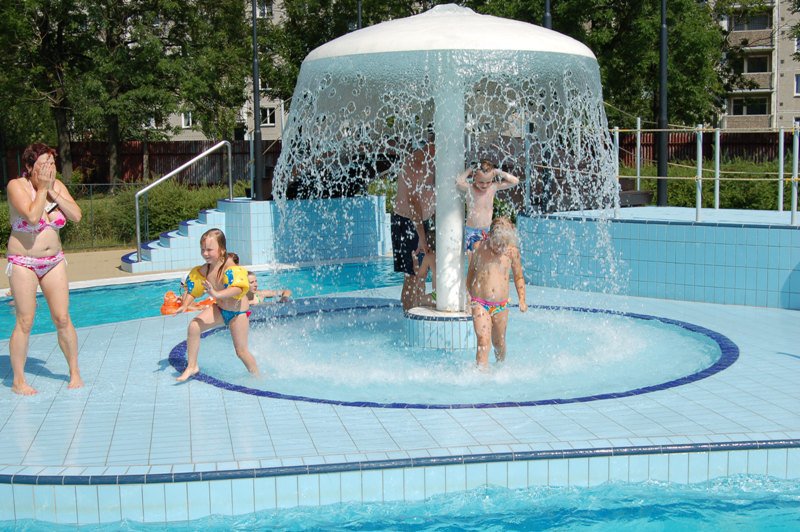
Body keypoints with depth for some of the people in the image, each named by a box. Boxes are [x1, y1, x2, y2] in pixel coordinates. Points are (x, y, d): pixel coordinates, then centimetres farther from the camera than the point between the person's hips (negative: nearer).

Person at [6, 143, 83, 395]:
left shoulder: (57, 185, 3)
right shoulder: (17, 186, -12)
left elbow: (76, 216, -9)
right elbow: (32, 216, -27)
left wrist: (53, 192, -14)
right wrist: (42, 189, -18)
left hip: (54, 262, 4)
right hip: (23, 263, -4)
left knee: (63, 319, 4)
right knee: (25, 322, -3)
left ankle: (75, 372, 16)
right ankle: (18, 380, 7)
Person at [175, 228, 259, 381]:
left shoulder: (229, 265, -27)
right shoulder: (203, 270, -6)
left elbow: (239, 288, -43)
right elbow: (192, 290, 7)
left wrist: (217, 294, -56)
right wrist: (185, 306, -11)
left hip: (238, 311, -6)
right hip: (219, 309, 6)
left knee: (241, 350, 1)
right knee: (193, 326, -15)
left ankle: (257, 377, 24)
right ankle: (192, 366, -1)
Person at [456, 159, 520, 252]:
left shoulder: (494, 187, -4)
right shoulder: (469, 188, -15)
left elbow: (515, 181, -5)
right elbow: (458, 182, -38)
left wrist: (499, 172, -11)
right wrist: (469, 170, -22)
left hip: (486, 231, 3)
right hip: (471, 231, -3)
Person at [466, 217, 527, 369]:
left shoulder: (512, 252, -1)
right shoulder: (479, 249, -5)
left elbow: (518, 277, 12)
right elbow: (471, 272, 10)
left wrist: (522, 300, 5)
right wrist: (470, 295, 13)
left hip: (501, 305, 2)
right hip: (479, 303, -2)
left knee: (499, 342, 15)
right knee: (483, 341, -17)